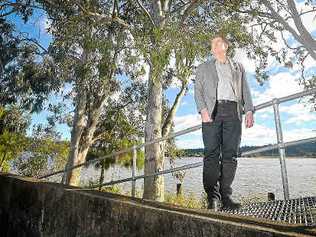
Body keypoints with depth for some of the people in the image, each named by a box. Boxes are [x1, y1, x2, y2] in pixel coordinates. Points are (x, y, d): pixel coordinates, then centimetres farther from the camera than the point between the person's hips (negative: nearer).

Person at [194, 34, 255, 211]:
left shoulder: (238, 67, 26)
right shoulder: (203, 68, 21)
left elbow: (245, 90, 17)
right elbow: (198, 90, 9)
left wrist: (249, 111, 1)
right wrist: (203, 110, -9)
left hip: (233, 111, 2)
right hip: (212, 110, -1)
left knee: (231, 154, -4)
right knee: (212, 154, -9)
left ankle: (226, 196, 2)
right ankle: (213, 197, -7)